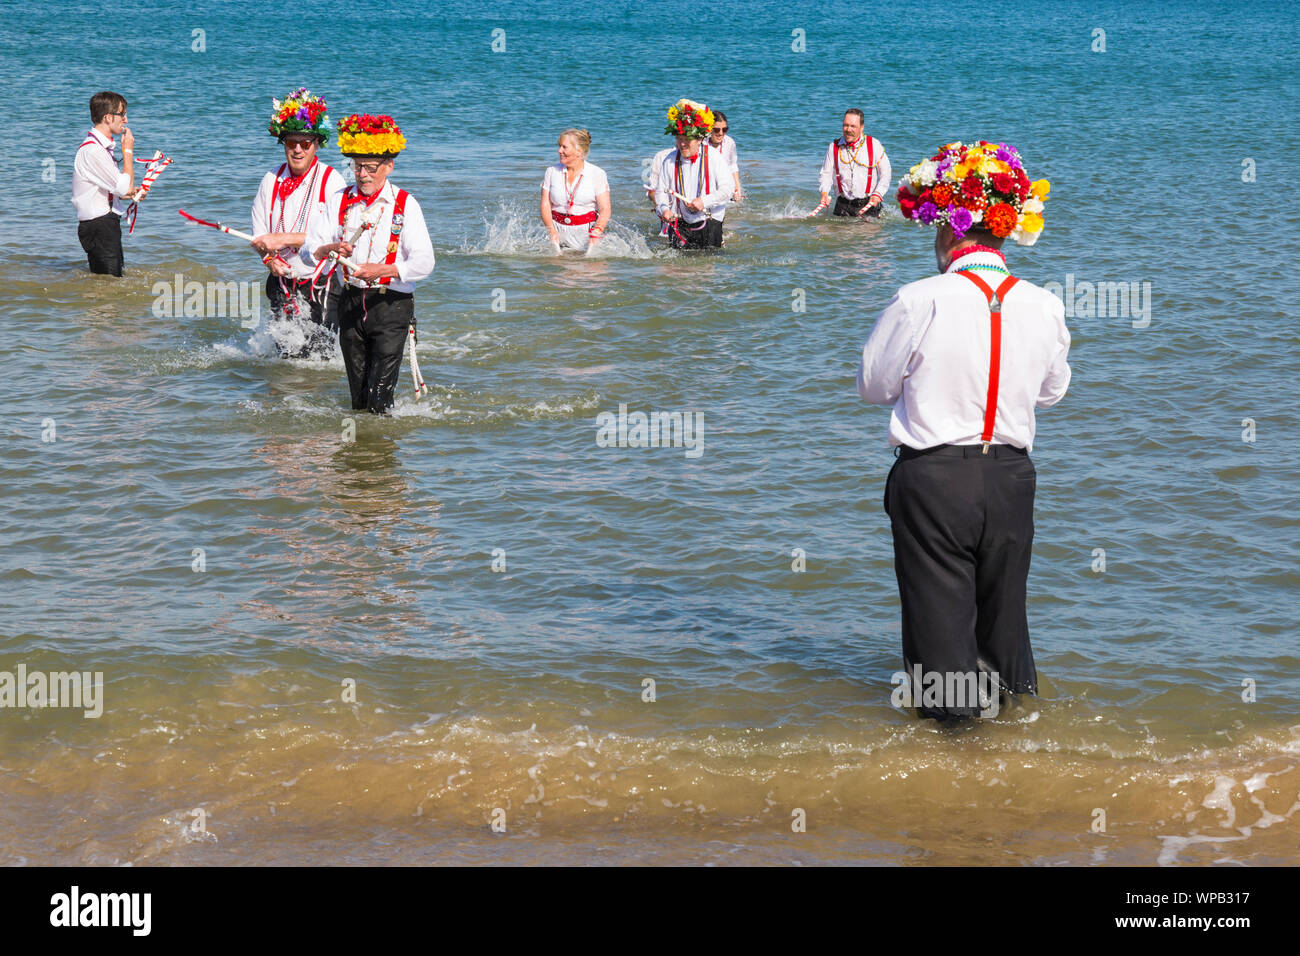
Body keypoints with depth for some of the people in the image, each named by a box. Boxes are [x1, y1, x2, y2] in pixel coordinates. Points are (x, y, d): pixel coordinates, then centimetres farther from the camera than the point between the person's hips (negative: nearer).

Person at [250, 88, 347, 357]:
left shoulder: (331, 180, -8)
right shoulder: (272, 180, 6)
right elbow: (259, 234, 7)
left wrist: (283, 239, -21)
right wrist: (269, 258, -15)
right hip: (281, 283, 4)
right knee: (288, 357, 10)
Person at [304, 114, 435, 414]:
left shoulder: (405, 204, -2)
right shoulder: (340, 201, 9)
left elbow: (424, 262, -11)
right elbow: (308, 251, 5)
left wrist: (382, 270, -25)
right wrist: (331, 249, -17)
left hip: (391, 304, -4)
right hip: (351, 304, 4)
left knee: (379, 402, -12)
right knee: (358, 400, 9)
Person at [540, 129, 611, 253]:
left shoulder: (597, 174, 0)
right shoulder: (552, 172, 8)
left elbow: (605, 209, -5)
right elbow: (545, 205, 4)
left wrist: (596, 234, -21)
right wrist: (552, 232, -13)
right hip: (558, 230, 2)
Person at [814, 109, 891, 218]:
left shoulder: (874, 145, 1)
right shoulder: (834, 147, 6)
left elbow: (885, 173, 3)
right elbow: (826, 173, 6)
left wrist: (878, 194, -10)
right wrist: (824, 192, -13)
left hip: (868, 204, -1)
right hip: (843, 205, 1)